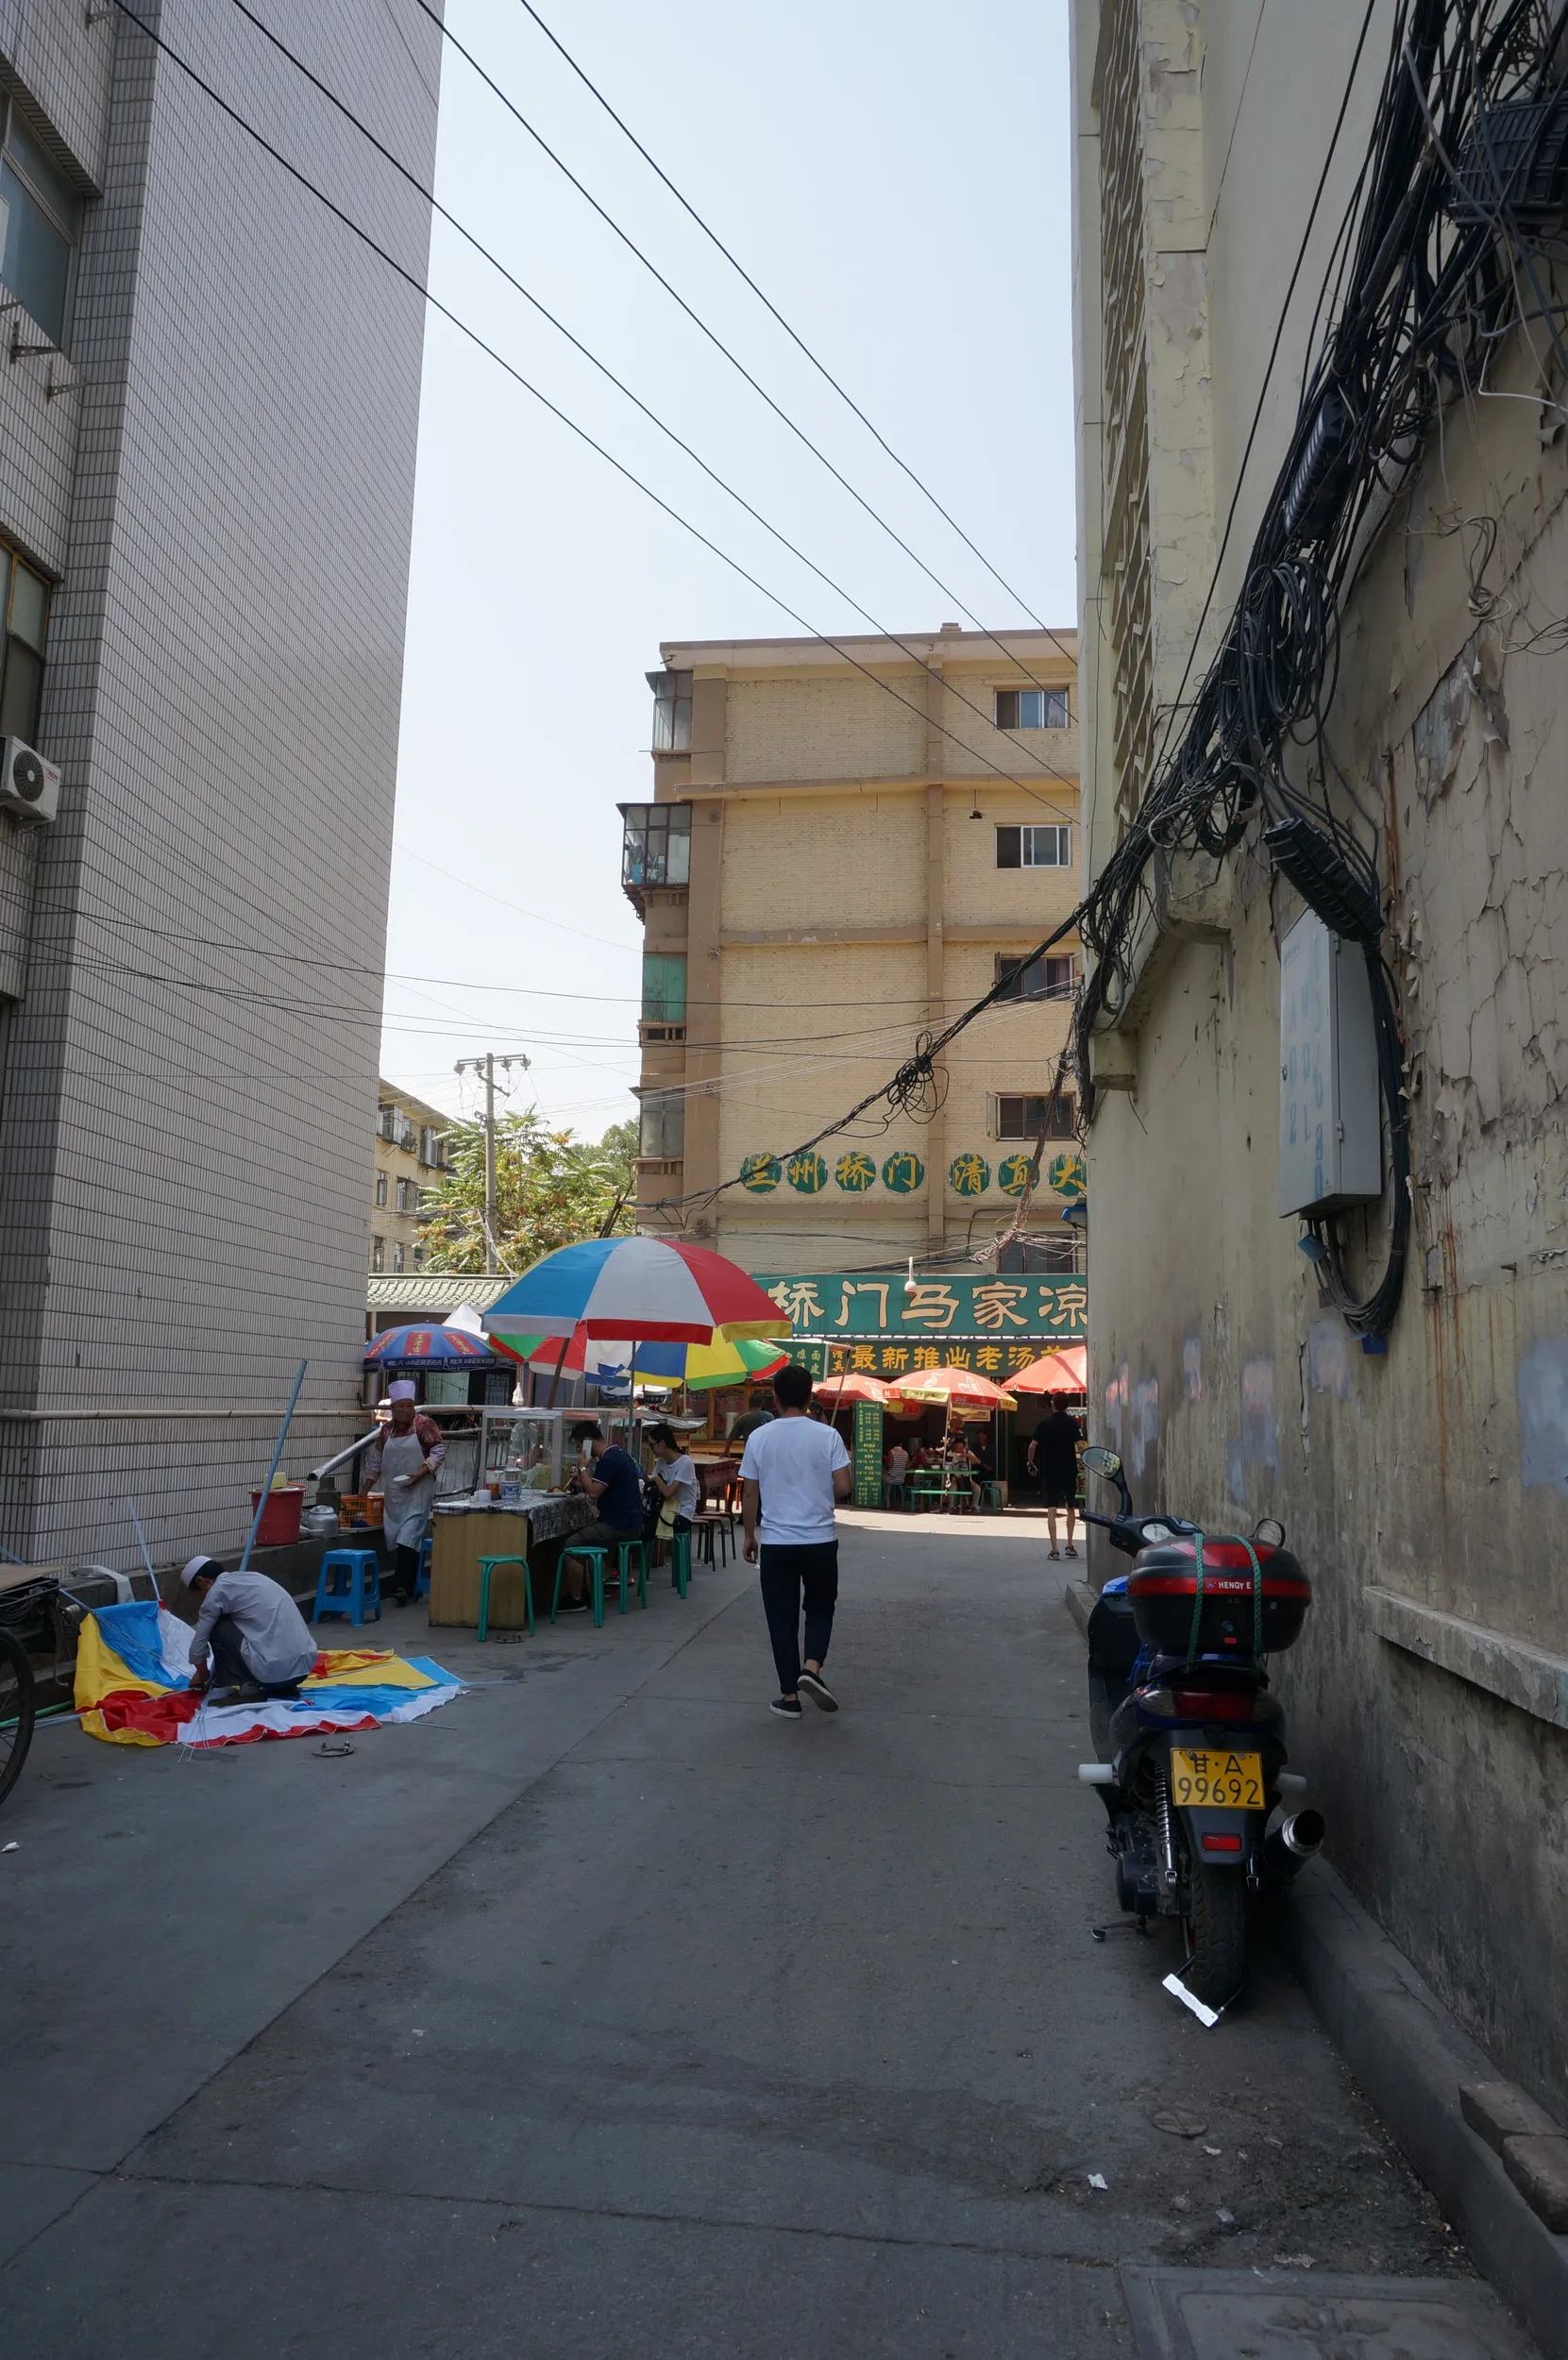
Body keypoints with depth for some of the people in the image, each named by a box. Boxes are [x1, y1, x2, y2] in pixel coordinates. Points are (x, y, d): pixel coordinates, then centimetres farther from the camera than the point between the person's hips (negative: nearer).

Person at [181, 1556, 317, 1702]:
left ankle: (248, 1691, 7)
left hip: (275, 1668, -8)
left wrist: (202, 1675, 28)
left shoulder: (217, 1591, 2)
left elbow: (198, 1645, 7)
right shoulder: (250, 1578, 24)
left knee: (218, 1628, 8)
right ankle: (283, 1687, 17)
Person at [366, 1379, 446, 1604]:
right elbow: (377, 1460, 19)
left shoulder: (425, 1425, -4)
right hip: (393, 1493, 5)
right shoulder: (387, 1430, 12)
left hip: (418, 1491, -5)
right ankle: (406, 1585, 12)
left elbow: (439, 1450, -6)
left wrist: (420, 1473, -16)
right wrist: (365, 1490, 19)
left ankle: (403, 1586, -14)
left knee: (408, 1537, -13)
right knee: (394, 1539, 3)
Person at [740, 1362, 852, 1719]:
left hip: (775, 1542, 0)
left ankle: (789, 1697, 12)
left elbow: (750, 1493, 1)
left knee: (782, 1617, 8)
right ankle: (812, 1668, -3)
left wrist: (748, 1535, 13)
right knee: (820, 1608, 18)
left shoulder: (759, 1438, -3)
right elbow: (844, 1488, -8)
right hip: (820, 1541, 0)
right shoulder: (827, 1436, -7)